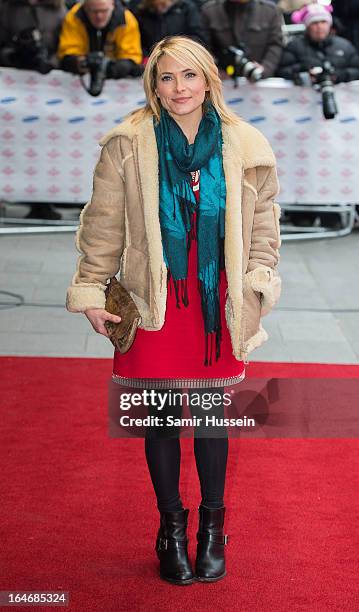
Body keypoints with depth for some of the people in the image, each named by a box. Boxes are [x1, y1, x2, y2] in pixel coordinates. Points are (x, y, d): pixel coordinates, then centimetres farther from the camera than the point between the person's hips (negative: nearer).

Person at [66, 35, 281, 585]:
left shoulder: (244, 146, -1)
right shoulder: (128, 145, -6)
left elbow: (263, 221, 9)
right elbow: (103, 225, -1)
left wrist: (257, 283, 3)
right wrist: (91, 291, -1)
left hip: (216, 301, 1)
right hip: (154, 301, -1)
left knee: (212, 415, 9)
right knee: (160, 418, 8)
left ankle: (212, 524, 28)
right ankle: (171, 526, 26)